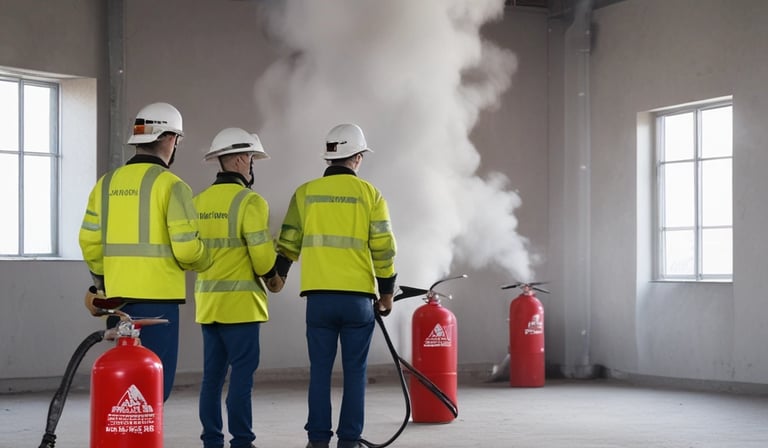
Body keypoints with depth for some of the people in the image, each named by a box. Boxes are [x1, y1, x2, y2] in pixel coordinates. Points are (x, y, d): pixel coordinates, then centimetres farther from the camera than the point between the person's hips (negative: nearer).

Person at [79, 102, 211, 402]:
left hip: (116, 297, 6)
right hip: (156, 297, -6)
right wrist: (203, 262, 7)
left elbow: (90, 241, 9)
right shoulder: (170, 185, -8)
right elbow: (186, 247, -14)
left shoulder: (106, 184, 10)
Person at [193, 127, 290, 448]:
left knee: (213, 374, 10)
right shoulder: (250, 201, -11)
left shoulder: (198, 202, 10)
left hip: (207, 300, 7)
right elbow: (262, 252, -14)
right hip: (240, 301, -7)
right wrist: (271, 274, 4)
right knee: (242, 373, -2)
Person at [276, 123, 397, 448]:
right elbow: (383, 249, -1)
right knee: (354, 371, 5)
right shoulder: (369, 194, 1)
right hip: (358, 297, -1)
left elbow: (287, 244, 9)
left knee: (320, 370, 8)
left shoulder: (305, 193, 5)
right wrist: (387, 293, 9)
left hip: (318, 297, 2)